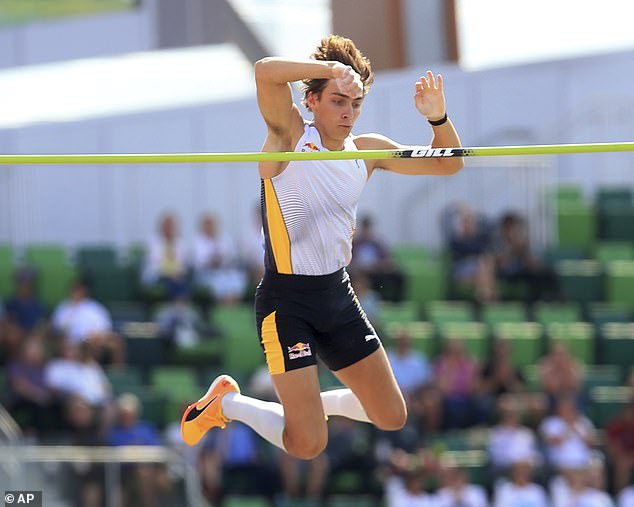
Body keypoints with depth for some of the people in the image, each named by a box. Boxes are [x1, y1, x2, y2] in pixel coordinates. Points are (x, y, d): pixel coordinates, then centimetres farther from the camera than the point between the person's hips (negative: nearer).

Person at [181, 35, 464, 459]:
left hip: (338, 294, 7)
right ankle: (226, 403, 14)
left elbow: (447, 164, 10)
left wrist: (438, 119, -8)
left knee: (392, 417, 10)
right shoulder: (291, 135, -11)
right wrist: (332, 67, -27)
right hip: (287, 300, -7)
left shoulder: (367, 150, 6)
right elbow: (266, 72, -30)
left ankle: (312, 403, 35)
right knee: (307, 445, -12)